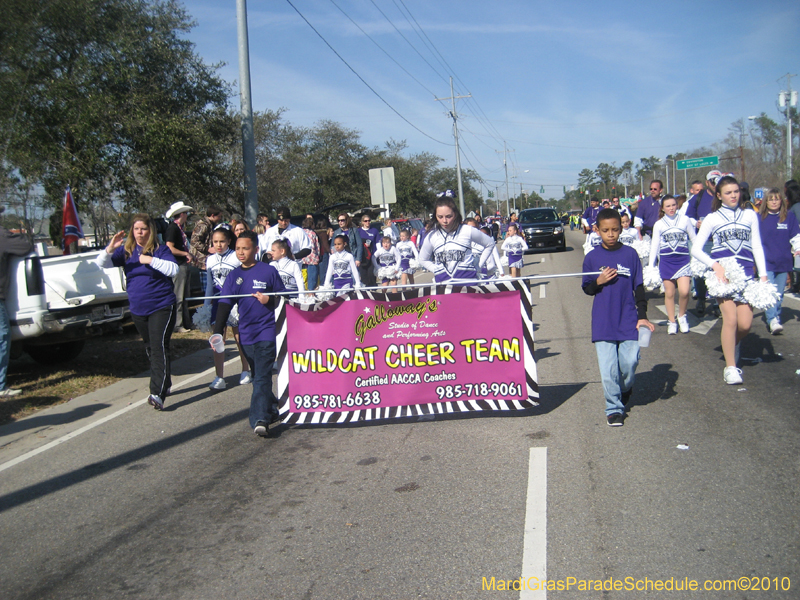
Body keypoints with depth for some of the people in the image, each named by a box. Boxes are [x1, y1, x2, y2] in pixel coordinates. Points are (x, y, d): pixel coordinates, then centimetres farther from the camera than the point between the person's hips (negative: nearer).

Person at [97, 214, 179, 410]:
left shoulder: (160, 250, -4)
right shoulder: (126, 251, 6)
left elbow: (174, 269, -17)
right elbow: (102, 264, -2)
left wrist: (151, 260, -24)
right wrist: (110, 248, -20)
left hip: (162, 307, -6)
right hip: (138, 309, 6)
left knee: (159, 347, -15)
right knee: (150, 348, 16)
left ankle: (158, 394, -22)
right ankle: (165, 385, 33)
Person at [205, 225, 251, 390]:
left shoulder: (237, 258, -7)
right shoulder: (210, 261, 5)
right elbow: (210, 285, 12)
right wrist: (206, 307, 10)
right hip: (218, 302, 3)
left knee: (239, 337, 8)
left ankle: (245, 371, 26)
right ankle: (219, 378, 3)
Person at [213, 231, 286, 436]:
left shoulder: (269, 271, -3)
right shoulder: (233, 276, 7)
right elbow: (224, 305, 2)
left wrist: (269, 300, -16)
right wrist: (217, 332, -9)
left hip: (266, 331, -5)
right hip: (246, 333, 5)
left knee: (262, 376, -12)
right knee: (258, 376, 15)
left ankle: (260, 419, -16)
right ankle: (271, 410, 31)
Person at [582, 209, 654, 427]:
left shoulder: (630, 254, 1)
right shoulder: (592, 258, 2)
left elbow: (638, 287, 5)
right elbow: (586, 288, 9)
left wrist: (642, 316, 0)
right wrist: (599, 282, -13)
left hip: (628, 320, 0)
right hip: (603, 322, 0)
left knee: (630, 362, -4)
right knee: (608, 368, -1)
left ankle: (625, 389, 28)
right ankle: (613, 408, 13)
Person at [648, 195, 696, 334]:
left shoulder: (684, 220, 3)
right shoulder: (658, 225, 4)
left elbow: (694, 239, 11)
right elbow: (654, 245, 6)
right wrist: (651, 266, 2)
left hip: (683, 259, -1)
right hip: (666, 261, 1)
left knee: (684, 291, -14)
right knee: (669, 293, 4)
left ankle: (682, 316, 11)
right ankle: (671, 321, 17)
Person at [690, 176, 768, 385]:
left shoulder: (750, 215, 11)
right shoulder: (712, 219, 4)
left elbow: (757, 246, 12)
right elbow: (695, 249, -1)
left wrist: (763, 274, 3)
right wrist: (715, 265, -14)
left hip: (745, 272, 2)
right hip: (722, 273, -2)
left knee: (745, 324, -5)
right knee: (730, 319, -14)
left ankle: (732, 342, 31)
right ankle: (730, 367, -1)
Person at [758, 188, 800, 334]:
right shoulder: (759, 218, 4)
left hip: (784, 262, 2)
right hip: (766, 262, -2)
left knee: (779, 294, 9)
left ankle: (776, 318, 22)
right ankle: (773, 320, -21)